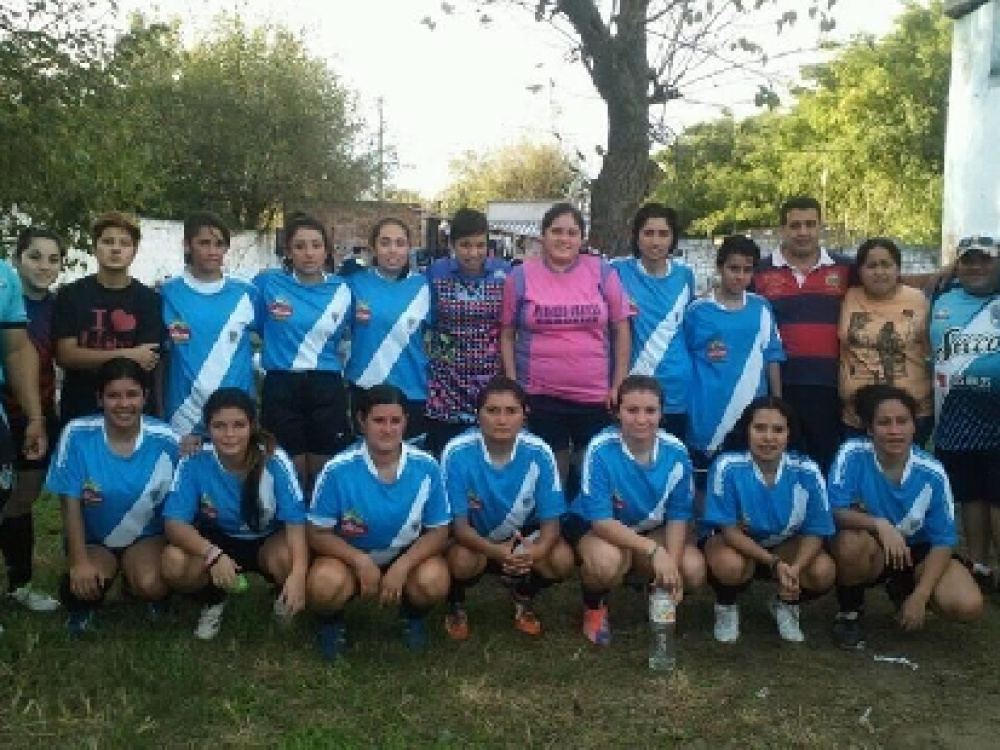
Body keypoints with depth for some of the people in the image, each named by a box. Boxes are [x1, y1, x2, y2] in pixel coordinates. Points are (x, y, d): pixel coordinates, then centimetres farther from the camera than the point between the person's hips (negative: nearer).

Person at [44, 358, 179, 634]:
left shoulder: (165, 440, -18)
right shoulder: (77, 434, -18)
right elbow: (71, 503, -12)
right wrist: (79, 561, -16)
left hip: (146, 536, 0)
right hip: (93, 538, 0)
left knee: (151, 587, -28)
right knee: (82, 587, -28)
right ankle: (83, 603, 10)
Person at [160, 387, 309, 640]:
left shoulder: (274, 461, -24)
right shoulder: (194, 462, -20)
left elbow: (295, 521, -27)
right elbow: (175, 523, -23)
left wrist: (298, 573, -46)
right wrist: (213, 554, -43)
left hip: (267, 542, -1)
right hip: (217, 541, 1)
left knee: (286, 557, -36)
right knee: (173, 562, -30)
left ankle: (284, 599, 2)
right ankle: (212, 600, 5)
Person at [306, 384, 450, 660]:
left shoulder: (426, 467, -17)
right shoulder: (338, 470, -21)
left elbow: (438, 531, -8)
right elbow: (318, 534, -12)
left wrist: (401, 567, -24)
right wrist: (361, 561, -28)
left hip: (407, 555, 1)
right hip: (349, 556, -1)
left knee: (434, 581, -30)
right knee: (325, 585, -34)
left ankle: (413, 615, 8)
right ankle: (331, 622, 5)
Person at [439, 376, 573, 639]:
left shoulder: (539, 453, -21)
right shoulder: (457, 453, -25)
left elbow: (550, 521, -16)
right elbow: (458, 523, -22)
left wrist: (535, 551, -41)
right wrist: (496, 551, -42)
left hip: (523, 535, 2)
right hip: (473, 537, -2)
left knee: (562, 560, -25)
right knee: (462, 561, -34)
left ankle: (523, 597, 10)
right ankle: (456, 603, 4)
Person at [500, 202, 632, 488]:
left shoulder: (602, 272, 0)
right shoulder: (521, 276, -1)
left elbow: (621, 329, 4)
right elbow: (507, 335, 4)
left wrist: (619, 385, 1)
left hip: (596, 395, 1)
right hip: (539, 397, -1)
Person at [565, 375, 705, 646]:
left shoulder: (676, 452, -16)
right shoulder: (601, 449, -28)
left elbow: (678, 516, -8)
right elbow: (601, 520, -28)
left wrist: (672, 564, -24)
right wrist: (654, 550, -37)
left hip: (649, 529, 4)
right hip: (593, 526, -4)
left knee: (693, 570, -21)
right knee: (608, 561, -37)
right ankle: (594, 606, -2)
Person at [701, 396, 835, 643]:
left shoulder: (806, 471, -19)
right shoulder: (727, 466, -26)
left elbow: (815, 532, -12)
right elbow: (729, 529, -22)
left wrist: (795, 568, -31)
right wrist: (775, 564, -32)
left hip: (784, 544, 3)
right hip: (733, 540, -2)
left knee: (823, 572, -25)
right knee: (730, 566, -36)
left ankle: (785, 605, 10)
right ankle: (726, 607, 1)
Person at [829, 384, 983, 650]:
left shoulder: (932, 473, -17)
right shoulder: (852, 454, -21)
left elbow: (943, 541, -11)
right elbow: (835, 512, -23)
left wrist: (919, 596, -20)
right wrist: (879, 524, -40)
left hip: (917, 552, 3)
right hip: (870, 553, -2)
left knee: (967, 605, -21)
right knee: (851, 540, -37)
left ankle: (903, 590, 14)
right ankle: (850, 612, -6)